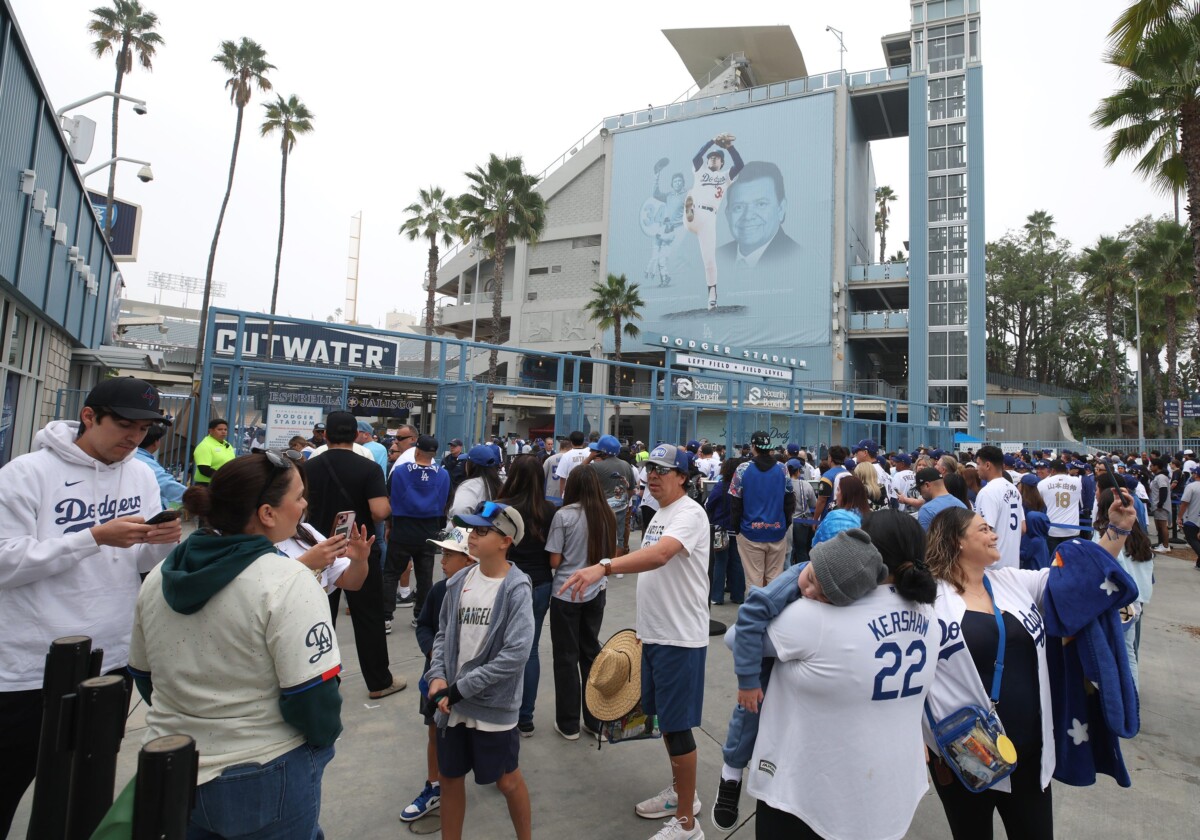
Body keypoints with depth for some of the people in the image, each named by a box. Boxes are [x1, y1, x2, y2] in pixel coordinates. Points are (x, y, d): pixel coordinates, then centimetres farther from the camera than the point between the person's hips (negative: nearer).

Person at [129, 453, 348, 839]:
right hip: (263, 784, -5)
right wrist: (324, 736, -3)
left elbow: (143, 675, 10)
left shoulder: (160, 575, -1)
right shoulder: (286, 582, -24)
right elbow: (313, 695, -23)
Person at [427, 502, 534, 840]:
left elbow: (515, 654, -23)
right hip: (453, 702, 5)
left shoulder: (516, 588, -18)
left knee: (506, 779, 15)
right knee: (450, 777, 19)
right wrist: (437, 676, -7)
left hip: (494, 705, -5)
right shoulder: (458, 582, -2)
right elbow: (443, 633, 9)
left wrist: (462, 688, -20)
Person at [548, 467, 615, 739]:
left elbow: (554, 561, -11)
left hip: (566, 594, -4)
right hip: (596, 592, 4)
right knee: (591, 652, 16)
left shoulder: (563, 515, -13)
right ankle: (595, 721, 25)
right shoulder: (606, 515, 0)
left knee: (567, 657, 8)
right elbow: (612, 555, 8)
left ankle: (568, 724, 20)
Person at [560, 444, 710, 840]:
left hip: (680, 638, -9)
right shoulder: (660, 514, 11)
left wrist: (604, 567, -50)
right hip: (654, 634, 9)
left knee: (677, 725, 2)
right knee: (664, 717, 21)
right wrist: (645, 624, 16)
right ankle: (680, 791, 41)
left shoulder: (689, 514, -18)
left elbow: (659, 555, -38)